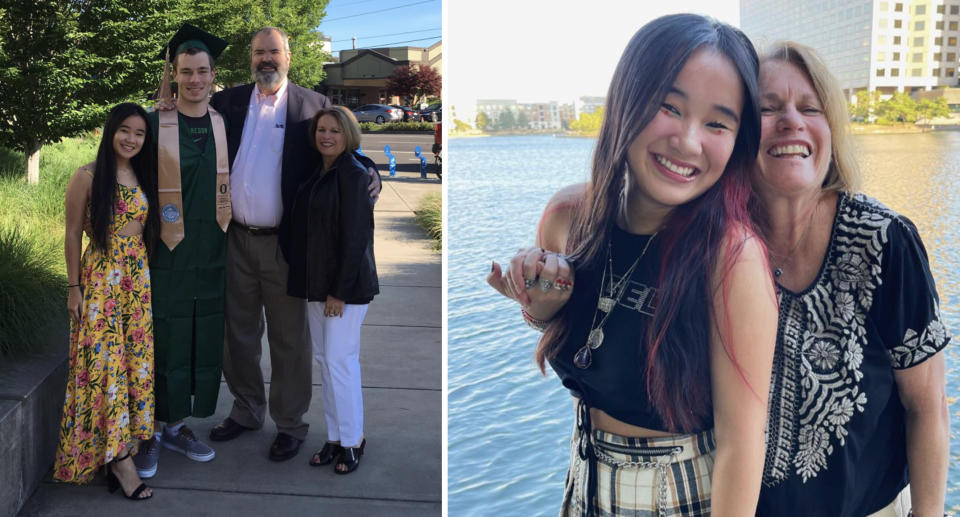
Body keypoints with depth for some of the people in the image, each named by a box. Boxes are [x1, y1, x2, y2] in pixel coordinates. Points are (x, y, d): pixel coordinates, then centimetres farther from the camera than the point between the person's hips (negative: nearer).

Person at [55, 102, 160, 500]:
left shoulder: (144, 177, 9)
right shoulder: (88, 177, -5)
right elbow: (72, 236, -4)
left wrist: (148, 278, 10)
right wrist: (74, 288, -6)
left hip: (139, 280, 5)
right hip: (100, 279, -5)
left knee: (137, 359, 5)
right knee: (105, 361, -5)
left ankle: (120, 445, 18)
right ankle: (120, 460, -1)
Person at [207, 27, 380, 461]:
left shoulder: (313, 106, 0)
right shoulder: (226, 103, 8)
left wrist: (368, 178, -20)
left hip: (285, 243, -3)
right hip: (236, 241, 3)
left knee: (289, 340, 7)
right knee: (238, 334, 16)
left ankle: (290, 423, 23)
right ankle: (246, 411, 35)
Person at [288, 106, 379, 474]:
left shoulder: (354, 174, -12)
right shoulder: (317, 174, 13)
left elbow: (355, 237, -16)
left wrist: (339, 291, -18)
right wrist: (311, 286, 12)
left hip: (346, 284, -8)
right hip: (315, 283, 8)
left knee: (339, 359, -6)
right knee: (324, 359, 11)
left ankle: (352, 441, 6)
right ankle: (334, 439, 20)